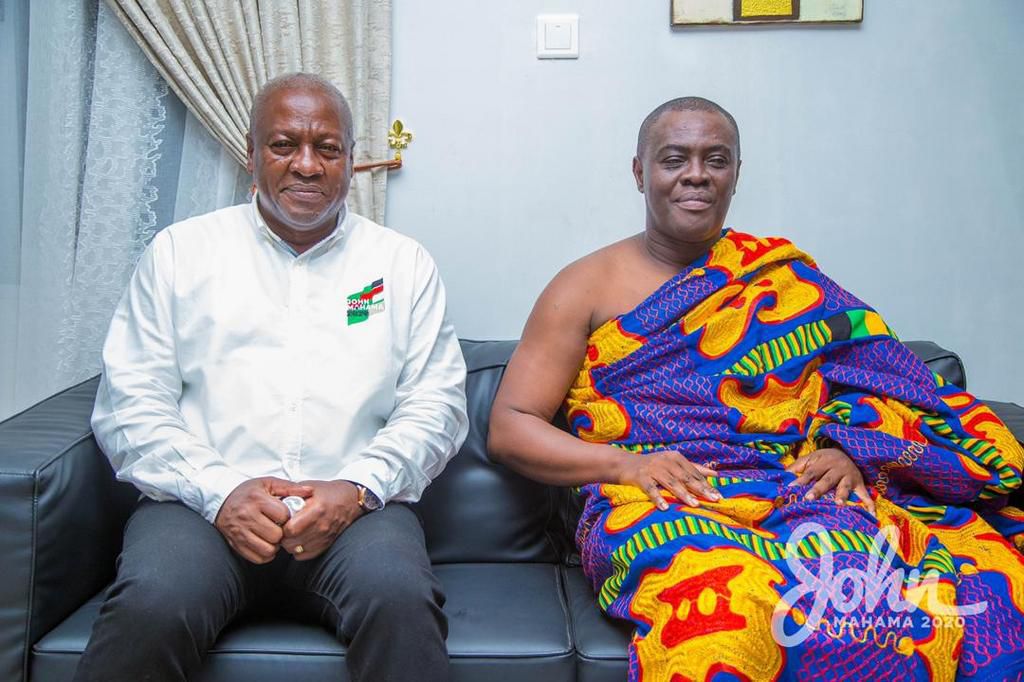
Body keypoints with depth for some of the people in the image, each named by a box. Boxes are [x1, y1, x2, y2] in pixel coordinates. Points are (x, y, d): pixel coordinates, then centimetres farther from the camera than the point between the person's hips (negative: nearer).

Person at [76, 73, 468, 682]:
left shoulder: (404, 263, 14)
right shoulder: (180, 251, 14)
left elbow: (436, 404, 7)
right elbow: (129, 403, 7)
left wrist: (357, 487, -11)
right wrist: (220, 491, -10)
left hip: (355, 509, 0)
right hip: (203, 502, 1)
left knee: (401, 600, -32)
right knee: (152, 606, -31)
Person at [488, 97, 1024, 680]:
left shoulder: (786, 276, 17)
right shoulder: (588, 287, 11)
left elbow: (880, 381, 14)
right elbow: (510, 428, 5)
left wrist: (848, 450, -8)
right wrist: (625, 464, -11)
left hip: (802, 493, 3)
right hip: (659, 504, -2)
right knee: (729, 607, -38)